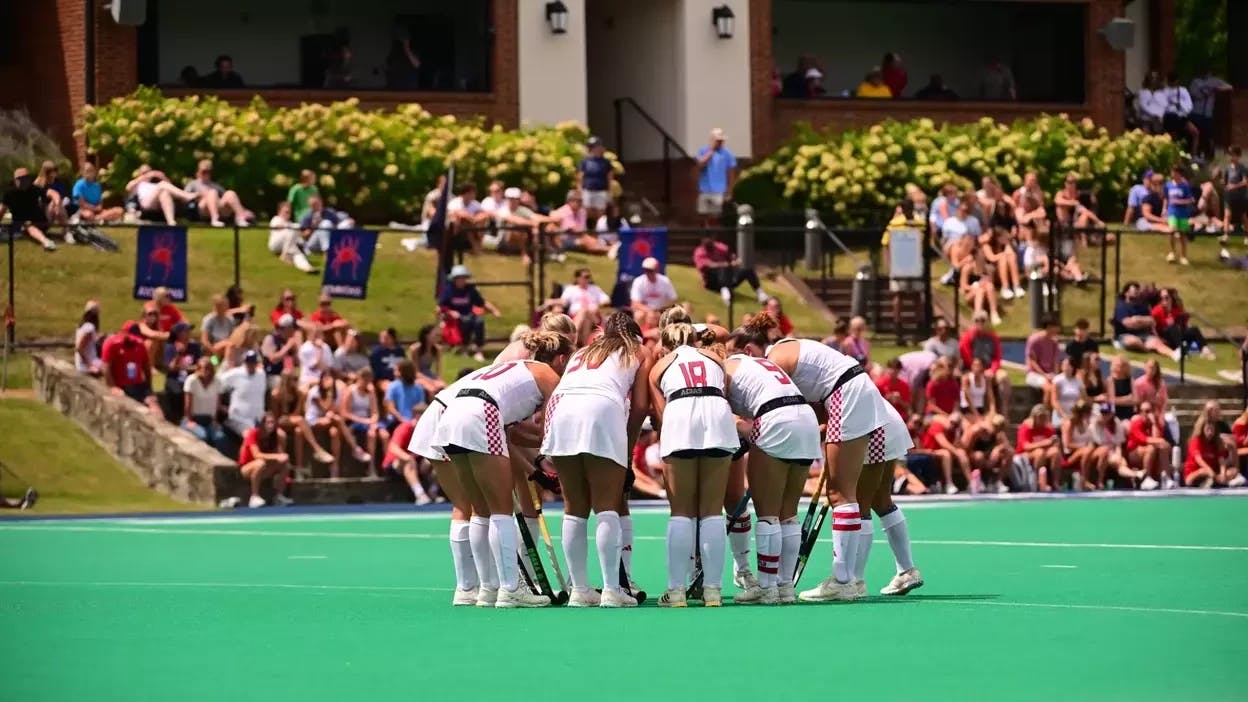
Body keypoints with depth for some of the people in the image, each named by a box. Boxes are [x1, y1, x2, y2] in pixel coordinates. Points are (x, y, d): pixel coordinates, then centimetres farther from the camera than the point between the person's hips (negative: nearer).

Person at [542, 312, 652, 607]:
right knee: (607, 508, -4)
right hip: (604, 408, -3)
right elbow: (640, 405, 12)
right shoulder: (640, 354, 26)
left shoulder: (581, 353, 35)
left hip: (560, 408, 3)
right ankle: (612, 590, -12)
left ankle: (579, 590, 4)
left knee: (574, 510, 8)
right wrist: (628, 447, 18)